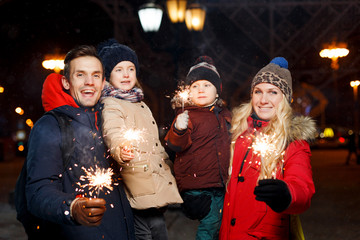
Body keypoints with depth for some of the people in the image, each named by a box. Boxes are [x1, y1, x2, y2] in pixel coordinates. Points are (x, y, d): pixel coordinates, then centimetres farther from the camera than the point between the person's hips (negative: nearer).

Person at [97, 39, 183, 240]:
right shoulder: (111, 105, -6)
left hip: (157, 183, 8)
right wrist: (120, 150, -48)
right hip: (140, 186, -8)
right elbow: (113, 133, -27)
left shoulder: (140, 104, 22)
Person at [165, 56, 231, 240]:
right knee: (210, 221, -8)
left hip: (220, 182, 6)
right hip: (197, 184, -6)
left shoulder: (224, 114, 11)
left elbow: (231, 140, 28)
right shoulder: (187, 115, -8)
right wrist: (179, 130, -37)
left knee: (219, 223, 14)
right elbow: (175, 145, -19)